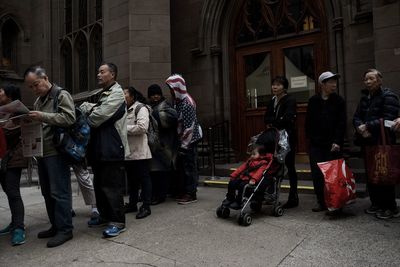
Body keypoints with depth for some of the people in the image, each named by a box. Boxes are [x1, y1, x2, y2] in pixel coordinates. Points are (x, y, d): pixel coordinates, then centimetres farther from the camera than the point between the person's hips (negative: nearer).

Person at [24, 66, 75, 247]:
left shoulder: (61, 95, -4)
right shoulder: (38, 101, 21)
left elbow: (69, 118, -17)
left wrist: (43, 117, -19)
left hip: (56, 152, -8)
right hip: (42, 152, 8)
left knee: (59, 192, -4)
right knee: (47, 192, 13)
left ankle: (65, 229, 5)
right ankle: (55, 226, 24)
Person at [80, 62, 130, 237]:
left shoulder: (116, 93, -10)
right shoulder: (104, 94, 21)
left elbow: (99, 116, -16)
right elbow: (94, 111, 18)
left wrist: (87, 114, 3)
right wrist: (88, 108, -2)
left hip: (112, 148, -10)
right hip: (100, 147, 10)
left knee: (112, 186, -5)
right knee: (99, 184, 17)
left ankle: (117, 221, 4)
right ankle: (105, 215, 30)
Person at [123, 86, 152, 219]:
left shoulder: (141, 108, -7)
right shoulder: (125, 110, 20)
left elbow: (142, 127, -20)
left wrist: (124, 128, -14)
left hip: (140, 152, -9)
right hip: (128, 152, 9)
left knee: (144, 178, -1)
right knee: (131, 179, 16)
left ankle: (146, 206, 6)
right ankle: (132, 203, 28)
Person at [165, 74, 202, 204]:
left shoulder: (187, 102, -17)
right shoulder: (177, 101, 9)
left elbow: (189, 126, -19)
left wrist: (184, 144, -17)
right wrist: (180, 142, 11)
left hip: (189, 139, -8)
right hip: (182, 139, 8)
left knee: (189, 166, -1)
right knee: (182, 165, 13)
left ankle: (191, 194, 9)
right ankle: (186, 191, 25)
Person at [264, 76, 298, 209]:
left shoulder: (290, 100, -7)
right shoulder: (272, 101, 15)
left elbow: (287, 119, -21)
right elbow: (266, 118, 5)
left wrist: (272, 123, -9)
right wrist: (278, 121, -13)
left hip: (288, 137, -6)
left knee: (290, 167, 1)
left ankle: (293, 198, 11)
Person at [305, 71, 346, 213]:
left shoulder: (339, 101, 3)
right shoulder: (313, 101, 8)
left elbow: (341, 124, -3)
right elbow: (308, 122, 9)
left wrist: (337, 142, -13)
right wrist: (311, 138, 1)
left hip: (333, 145, -1)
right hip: (316, 144, 2)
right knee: (317, 174, 1)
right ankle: (321, 201, 13)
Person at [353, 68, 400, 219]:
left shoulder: (388, 96, -7)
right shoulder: (365, 97, 16)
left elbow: (388, 119, -18)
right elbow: (356, 117, 10)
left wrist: (368, 126, -15)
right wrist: (360, 127, -11)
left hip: (383, 143, -7)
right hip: (367, 142, 7)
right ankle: (376, 204, 23)